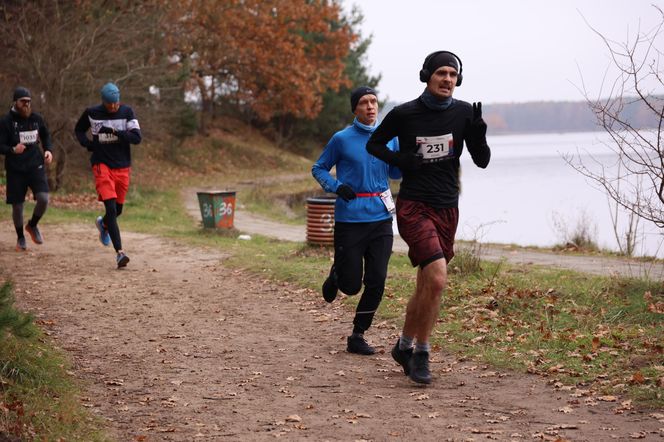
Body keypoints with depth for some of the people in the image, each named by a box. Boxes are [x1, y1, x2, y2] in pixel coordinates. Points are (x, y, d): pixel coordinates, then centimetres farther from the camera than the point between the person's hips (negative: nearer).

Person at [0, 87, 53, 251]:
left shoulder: (37, 118, 3)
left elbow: (46, 135, 20)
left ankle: (32, 225, 14)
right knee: (17, 205, 4)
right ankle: (20, 238, 27)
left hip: (35, 166, 2)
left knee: (44, 199, -15)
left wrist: (48, 150, 1)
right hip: (15, 170, -2)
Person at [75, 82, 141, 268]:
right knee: (111, 208, -16)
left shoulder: (126, 112, -2)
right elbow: (79, 130, 16)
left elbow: (137, 137, -10)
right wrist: (87, 143, -4)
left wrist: (116, 133, -23)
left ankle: (103, 224, 51)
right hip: (102, 165, -2)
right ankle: (119, 252, -19)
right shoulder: (92, 113, -2)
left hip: (122, 166, 2)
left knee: (118, 209, 14)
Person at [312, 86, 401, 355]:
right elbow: (318, 169, 5)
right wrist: (336, 187, -14)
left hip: (381, 218, 3)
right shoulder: (342, 139, -4)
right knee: (351, 285, 0)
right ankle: (336, 275, 37)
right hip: (350, 219, -3)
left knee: (376, 282, -2)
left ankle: (358, 336, 12)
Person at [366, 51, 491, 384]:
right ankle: (421, 354, -6)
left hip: (447, 210, 4)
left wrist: (478, 134, -17)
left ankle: (404, 346, 33)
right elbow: (374, 144, 9)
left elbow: (482, 161, 3)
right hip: (414, 207, -4)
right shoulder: (404, 114, -5)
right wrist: (400, 160, -10)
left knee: (426, 286, 13)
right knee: (437, 279, -21)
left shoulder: (464, 113, 1)